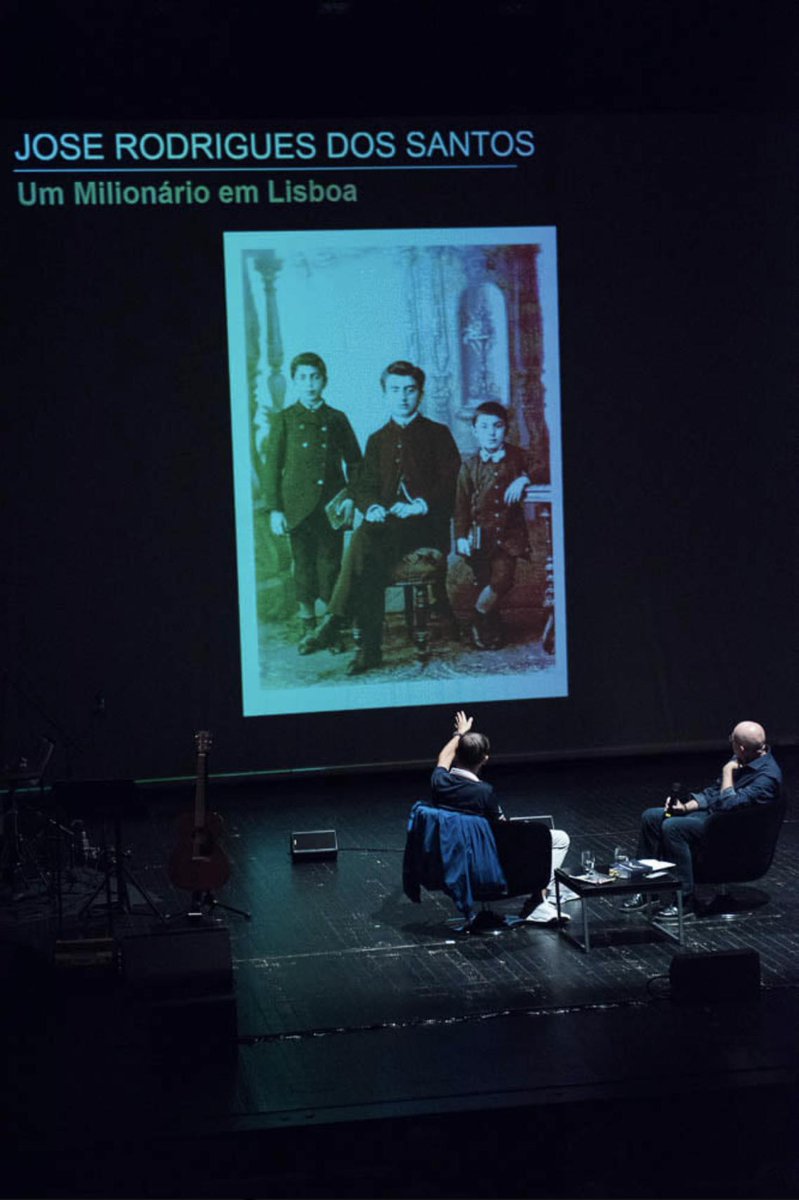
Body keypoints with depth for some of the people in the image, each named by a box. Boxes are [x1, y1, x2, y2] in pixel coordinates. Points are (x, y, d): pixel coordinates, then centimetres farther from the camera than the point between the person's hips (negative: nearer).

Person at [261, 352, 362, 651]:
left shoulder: (336, 419, 9)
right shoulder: (284, 420, 5)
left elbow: (354, 462, 13)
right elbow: (272, 466, 3)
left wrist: (350, 497, -1)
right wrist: (274, 509, -4)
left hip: (332, 505, 1)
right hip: (298, 506, -1)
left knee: (330, 565, 0)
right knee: (304, 566, 2)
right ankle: (307, 629, 11)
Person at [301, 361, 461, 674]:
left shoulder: (438, 434, 12)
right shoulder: (377, 440, 25)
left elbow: (452, 483, 1)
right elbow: (363, 487, 17)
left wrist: (421, 505, -16)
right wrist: (371, 507, -7)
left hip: (426, 524, -4)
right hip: (386, 522, 4)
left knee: (366, 539, -34)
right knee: (368, 545, -33)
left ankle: (335, 622, -38)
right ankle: (369, 646, -39)